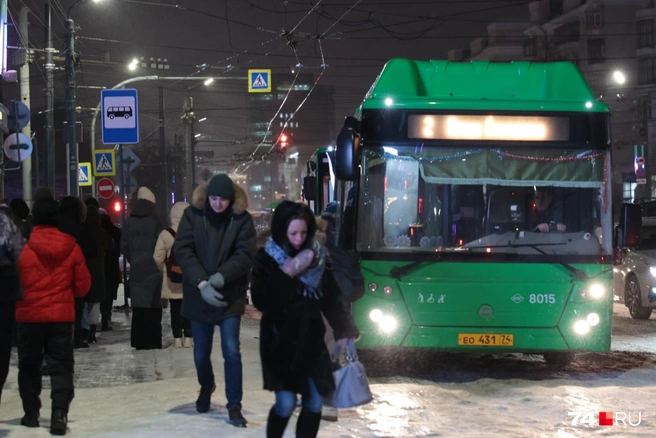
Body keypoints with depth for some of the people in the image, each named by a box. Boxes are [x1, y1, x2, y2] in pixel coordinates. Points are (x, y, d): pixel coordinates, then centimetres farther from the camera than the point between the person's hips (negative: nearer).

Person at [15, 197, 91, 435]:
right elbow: (82, 285, 5)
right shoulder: (71, 247, -2)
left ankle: (31, 413, 19)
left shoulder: (22, 247, -10)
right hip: (61, 315, 1)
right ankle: (59, 414, -8)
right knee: (61, 366, 4)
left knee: (29, 365, 14)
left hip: (29, 315, -1)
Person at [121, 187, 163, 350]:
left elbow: (124, 246, 4)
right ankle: (152, 341, -2)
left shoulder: (130, 222, 3)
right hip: (153, 268, -4)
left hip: (136, 269, 4)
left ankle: (139, 341, 9)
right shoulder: (155, 221, -9)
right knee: (152, 306, -1)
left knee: (138, 305, 8)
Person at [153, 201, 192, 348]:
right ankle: (188, 337, 9)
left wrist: (165, 270, 11)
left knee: (175, 308, 8)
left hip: (172, 278, 0)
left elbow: (158, 258, -5)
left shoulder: (165, 234, -7)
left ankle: (177, 337, 9)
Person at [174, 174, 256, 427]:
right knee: (201, 353, 14)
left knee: (231, 352, -7)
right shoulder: (193, 214, -6)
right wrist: (201, 283, -22)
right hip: (199, 295, 1)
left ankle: (234, 406, 3)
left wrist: (222, 275, -26)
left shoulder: (242, 218, -7)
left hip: (230, 295, -1)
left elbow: (245, 254, -12)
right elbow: (182, 250, -11)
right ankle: (206, 387, 43)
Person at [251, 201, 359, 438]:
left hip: (312, 340, 4)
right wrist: (287, 273, -24)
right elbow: (260, 301, -19)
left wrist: (344, 330, 1)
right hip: (280, 341, -4)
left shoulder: (317, 256, 2)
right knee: (286, 402, -12)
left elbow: (332, 297, 8)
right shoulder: (266, 258, -8)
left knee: (315, 402, 2)